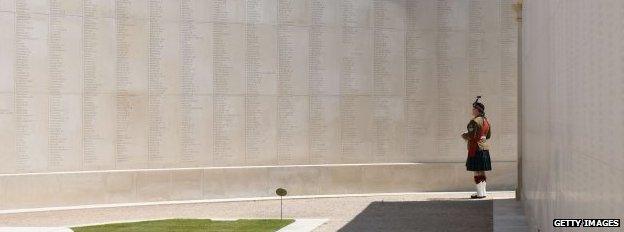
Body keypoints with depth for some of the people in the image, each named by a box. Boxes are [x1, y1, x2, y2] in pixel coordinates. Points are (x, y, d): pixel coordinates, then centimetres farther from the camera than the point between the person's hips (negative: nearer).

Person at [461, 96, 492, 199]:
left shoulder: (475, 121, -16)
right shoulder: (486, 120, 13)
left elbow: (471, 135, -19)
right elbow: (489, 135, 20)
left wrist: (464, 136, -1)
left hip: (476, 149, -9)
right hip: (485, 148, 9)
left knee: (477, 171, -4)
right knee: (482, 171, 13)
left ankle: (480, 193, -4)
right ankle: (483, 192, 17)